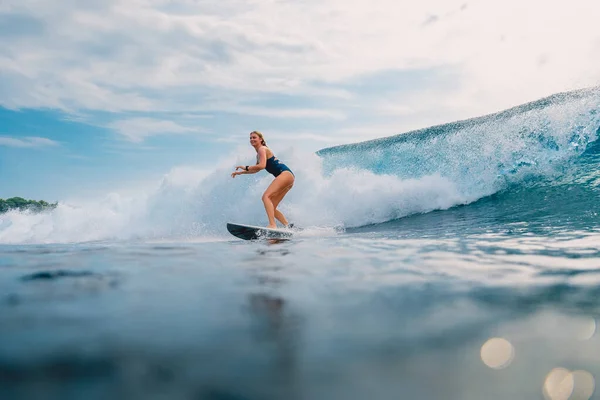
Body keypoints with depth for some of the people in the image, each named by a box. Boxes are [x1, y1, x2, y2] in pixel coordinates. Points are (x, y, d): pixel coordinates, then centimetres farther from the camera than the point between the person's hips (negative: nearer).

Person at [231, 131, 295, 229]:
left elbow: (262, 166, -19)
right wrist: (240, 172, 38)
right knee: (271, 207, 7)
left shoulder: (262, 149, -5)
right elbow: (256, 169, 38)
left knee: (266, 196, -24)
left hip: (285, 174, -10)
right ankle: (288, 226, 1)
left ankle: (272, 225, -37)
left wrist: (246, 168, -9)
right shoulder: (258, 154, 24)